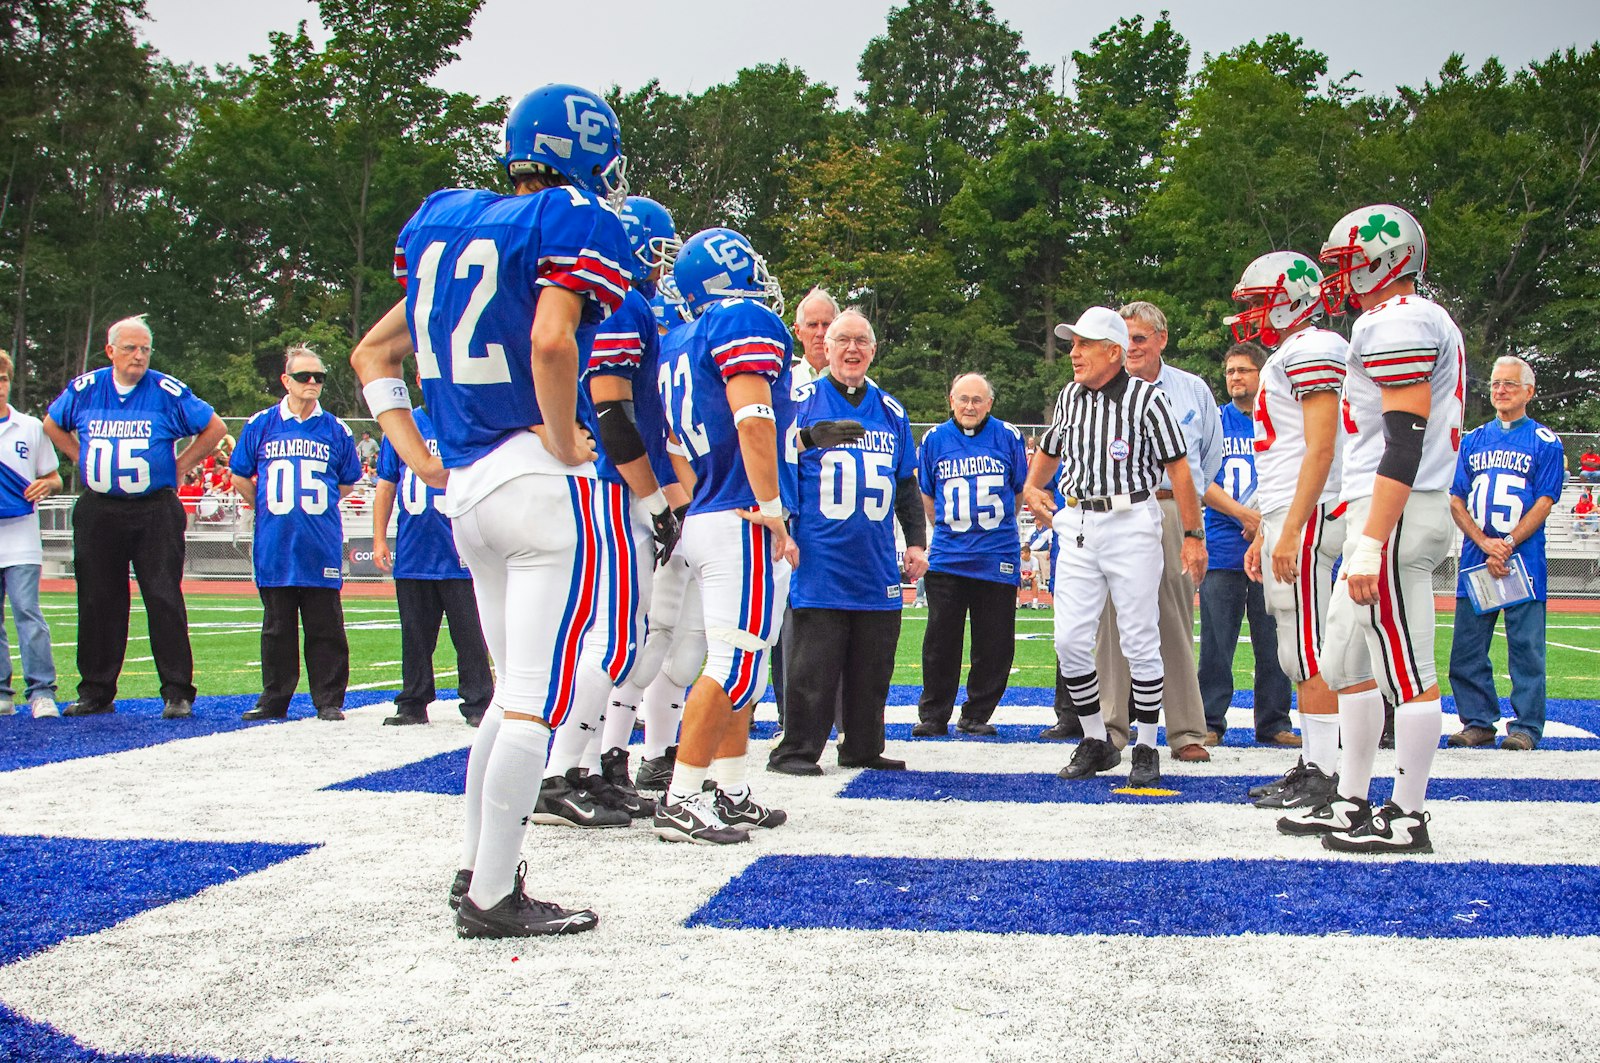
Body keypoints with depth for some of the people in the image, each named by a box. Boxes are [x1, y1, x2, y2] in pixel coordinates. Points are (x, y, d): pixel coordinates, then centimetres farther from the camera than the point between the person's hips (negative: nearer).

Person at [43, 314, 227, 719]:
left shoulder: (168, 391, -5)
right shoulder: (84, 389, 4)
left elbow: (214, 428, 4)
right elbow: (52, 426, 22)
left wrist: (179, 466, 2)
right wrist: (83, 461, 13)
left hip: (156, 511, -3)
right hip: (98, 512, 3)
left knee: (164, 601, -5)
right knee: (98, 603, 8)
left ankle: (177, 693, 0)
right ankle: (95, 693, 18)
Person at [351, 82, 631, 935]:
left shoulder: (445, 222, 16)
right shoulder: (573, 223, -7)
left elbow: (372, 355, 19)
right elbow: (550, 339, -26)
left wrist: (423, 461, 16)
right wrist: (566, 439, -13)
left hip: (467, 491, 8)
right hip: (542, 484, -8)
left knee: (511, 689, 20)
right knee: (536, 700, -1)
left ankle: (476, 865, 26)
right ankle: (493, 896, 3)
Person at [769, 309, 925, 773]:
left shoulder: (891, 411, 15)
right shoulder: (801, 402, 1)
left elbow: (907, 487, 22)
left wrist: (917, 541, 15)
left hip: (878, 565, 5)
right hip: (819, 562, -5)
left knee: (873, 666, 9)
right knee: (812, 665, -3)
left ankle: (863, 748, 21)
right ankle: (796, 749, 6)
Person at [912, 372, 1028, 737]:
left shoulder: (1008, 436, 1)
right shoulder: (934, 439, 4)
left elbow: (1020, 490, 13)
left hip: (998, 556, 0)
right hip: (947, 556, 1)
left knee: (995, 645, 2)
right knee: (941, 641, 2)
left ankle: (976, 715, 14)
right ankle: (933, 715, 12)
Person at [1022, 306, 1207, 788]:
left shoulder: (1146, 397, -7)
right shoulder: (1069, 398, 10)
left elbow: (1178, 468, -7)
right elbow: (1050, 449, 29)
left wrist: (1193, 535, -8)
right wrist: (1032, 486, 15)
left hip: (1131, 523, -5)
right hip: (1076, 525, 5)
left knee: (1140, 643, 0)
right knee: (1070, 641, 0)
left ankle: (1147, 749, 12)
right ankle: (1096, 742, 14)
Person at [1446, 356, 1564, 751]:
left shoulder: (1544, 442, 3)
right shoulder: (1473, 441, 14)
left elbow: (1544, 503, -3)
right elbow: (1455, 501, 8)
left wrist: (1507, 545, -13)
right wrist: (1485, 543, -7)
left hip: (1523, 559, -4)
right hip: (1474, 558, 4)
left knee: (1525, 645, -4)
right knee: (1467, 648, 4)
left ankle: (1526, 726, 3)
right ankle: (1478, 722, 13)